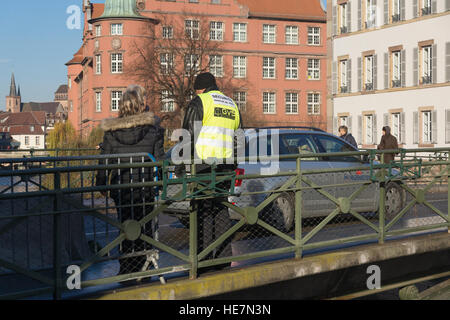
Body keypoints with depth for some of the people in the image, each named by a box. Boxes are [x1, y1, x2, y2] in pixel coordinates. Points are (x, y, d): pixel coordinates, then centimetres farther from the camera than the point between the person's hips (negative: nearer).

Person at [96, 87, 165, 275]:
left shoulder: (111, 133, -3)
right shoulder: (153, 130, -5)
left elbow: (105, 163, 1)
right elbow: (159, 159, -2)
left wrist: (101, 185, 10)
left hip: (121, 188, 1)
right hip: (145, 188, -1)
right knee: (144, 227, 10)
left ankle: (126, 270, 17)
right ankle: (142, 269, 14)